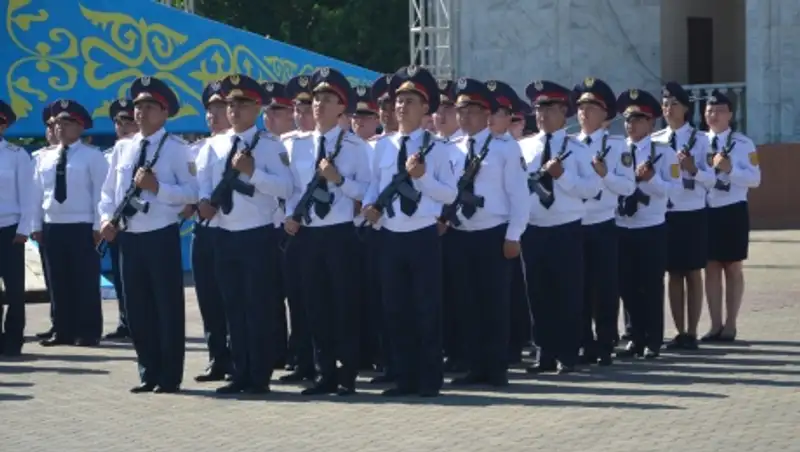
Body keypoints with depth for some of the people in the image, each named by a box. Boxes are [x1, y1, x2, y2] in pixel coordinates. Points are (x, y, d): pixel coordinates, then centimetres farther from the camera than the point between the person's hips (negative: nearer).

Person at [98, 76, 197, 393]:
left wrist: (158, 188, -20)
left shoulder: (176, 148, -4)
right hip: (129, 237, 5)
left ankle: (170, 377, 7)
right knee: (137, 308, 9)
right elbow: (109, 191, 15)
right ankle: (149, 373, 19)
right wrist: (106, 218, -1)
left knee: (168, 307, 0)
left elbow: (191, 192, -9)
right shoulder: (122, 147, 12)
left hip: (162, 236, -5)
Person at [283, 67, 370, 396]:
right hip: (307, 233, 4)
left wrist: (339, 180, -19)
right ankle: (325, 374, 15)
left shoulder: (354, 146, -2)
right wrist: (289, 216, -4)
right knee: (315, 304, 8)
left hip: (340, 233, -4)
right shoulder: (298, 145, 10)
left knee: (344, 304, 0)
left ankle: (347, 376, 7)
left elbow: (366, 190, -6)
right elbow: (292, 187, 12)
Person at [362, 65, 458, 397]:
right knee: (396, 309, 7)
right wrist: (369, 205, -6)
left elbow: (450, 194, -5)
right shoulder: (382, 147, 8)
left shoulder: (436, 147, -3)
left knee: (427, 309, 1)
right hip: (390, 237, 4)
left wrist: (422, 177, -19)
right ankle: (405, 378, 15)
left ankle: (429, 380, 7)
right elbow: (374, 184, 14)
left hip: (423, 236, -4)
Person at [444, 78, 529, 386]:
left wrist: (513, 235, -10)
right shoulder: (451, 150, 9)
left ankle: (497, 369, 6)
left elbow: (518, 193, -6)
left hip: (493, 235, -4)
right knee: (467, 303, 6)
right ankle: (475, 367, 13)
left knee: (495, 303, 0)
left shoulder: (506, 147, -3)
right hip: (459, 235, 4)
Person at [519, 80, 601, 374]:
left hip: (567, 230, -3)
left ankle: (566, 355, 9)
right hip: (532, 230, 3)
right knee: (538, 293, 7)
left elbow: (593, 188, -8)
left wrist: (563, 175, -18)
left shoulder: (577, 149, 0)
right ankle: (545, 354, 14)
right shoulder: (524, 147, 8)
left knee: (568, 293, 2)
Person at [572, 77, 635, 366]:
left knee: (605, 288, 1)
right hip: (573, 225, 3)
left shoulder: (617, 146, -1)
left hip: (602, 225, -3)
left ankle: (605, 347, 7)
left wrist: (604, 174, -21)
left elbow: (628, 186, -7)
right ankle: (585, 345, 12)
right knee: (579, 288, 5)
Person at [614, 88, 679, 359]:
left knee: (652, 286, 2)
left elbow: (670, 188, -9)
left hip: (652, 229, -3)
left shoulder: (663, 152, -1)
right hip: (622, 228, 3)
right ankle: (636, 338, 18)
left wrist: (649, 178, -22)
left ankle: (653, 341, 9)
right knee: (627, 286, 7)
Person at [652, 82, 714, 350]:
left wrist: (694, 169, -25)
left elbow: (712, 179, -8)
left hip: (692, 214, -3)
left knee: (693, 274, 3)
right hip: (664, 214, 3)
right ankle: (679, 333, 14)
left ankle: (692, 333, 8)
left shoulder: (700, 139, -2)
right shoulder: (654, 140, 6)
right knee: (674, 274, 8)